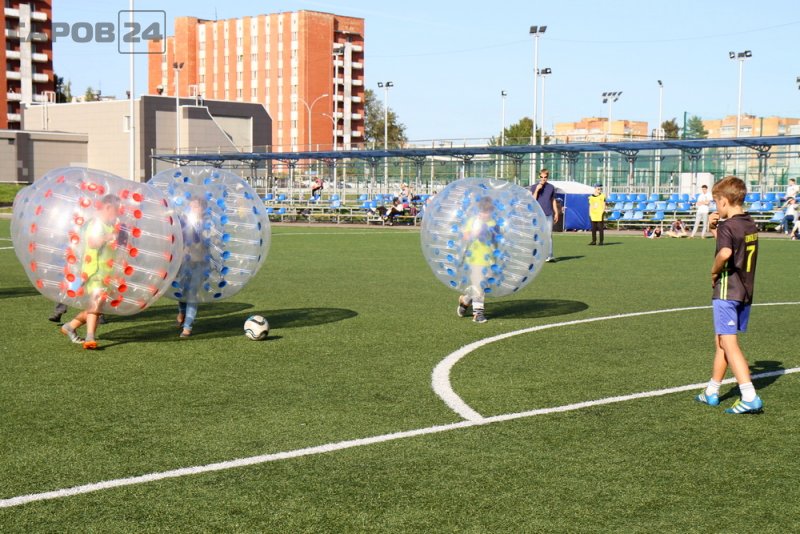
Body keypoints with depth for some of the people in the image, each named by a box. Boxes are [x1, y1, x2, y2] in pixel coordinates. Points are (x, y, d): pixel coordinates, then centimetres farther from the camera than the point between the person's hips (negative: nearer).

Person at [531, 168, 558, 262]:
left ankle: (550, 255, -9)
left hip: (549, 215, 1)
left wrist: (556, 213, 13)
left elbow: (553, 201, 17)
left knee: (549, 235, -6)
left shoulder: (551, 187, 11)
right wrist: (537, 190, -14)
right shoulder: (534, 187, 4)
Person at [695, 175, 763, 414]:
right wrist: (715, 229, 7)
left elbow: (725, 253, -35)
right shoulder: (750, 224, 10)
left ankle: (750, 397, -15)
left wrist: (715, 271, -16)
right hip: (746, 292, 9)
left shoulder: (727, 226, -16)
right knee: (722, 341, 18)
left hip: (727, 291, -9)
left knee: (728, 344, -7)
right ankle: (712, 391, 27)